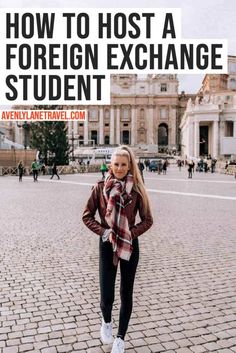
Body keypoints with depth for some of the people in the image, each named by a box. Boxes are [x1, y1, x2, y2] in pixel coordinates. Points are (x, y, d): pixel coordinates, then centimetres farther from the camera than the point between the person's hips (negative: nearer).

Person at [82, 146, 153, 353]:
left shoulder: (136, 189, -6)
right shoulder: (100, 187, -5)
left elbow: (147, 219, 0)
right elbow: (87, 216, 1)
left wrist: (132, 232, -14)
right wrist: (102, 231, -12)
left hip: (130, 246, 1)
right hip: (107, 245, 0)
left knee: (126, 294, 11)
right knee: (107, 296, -1)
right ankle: (106, 322, 36)